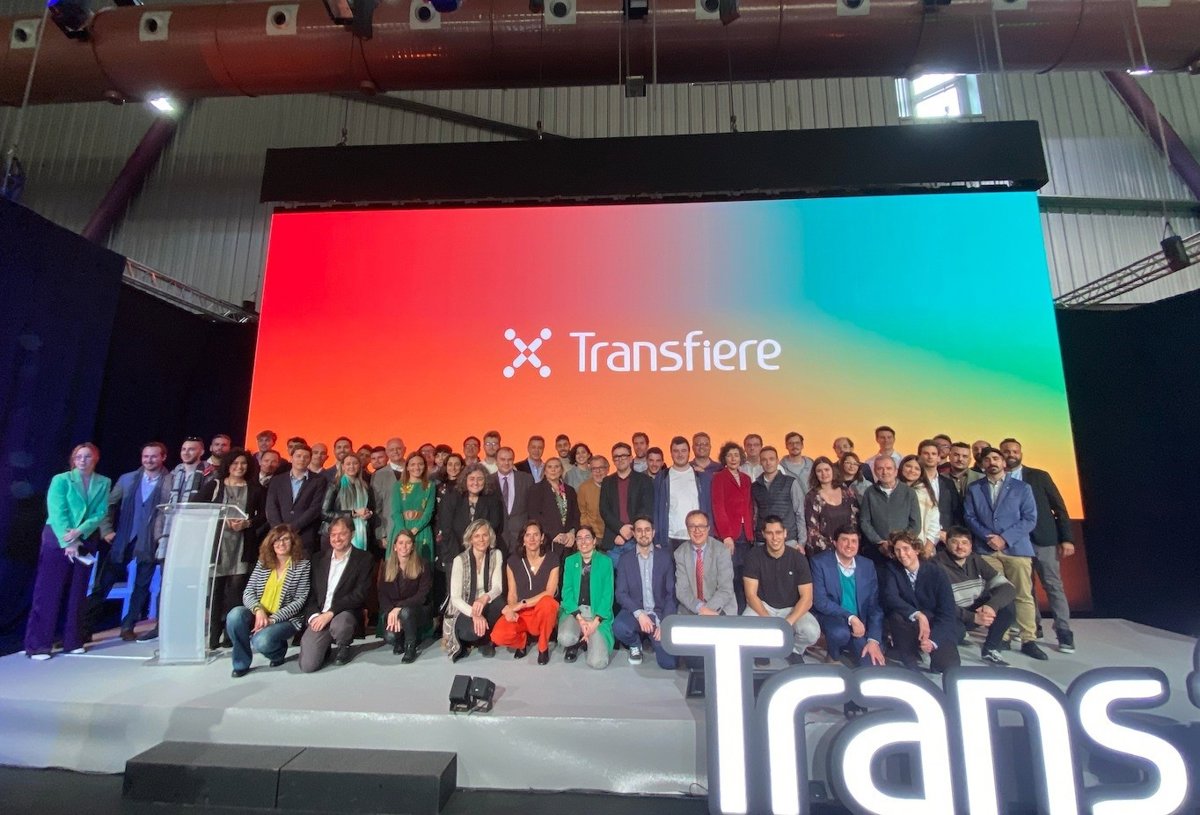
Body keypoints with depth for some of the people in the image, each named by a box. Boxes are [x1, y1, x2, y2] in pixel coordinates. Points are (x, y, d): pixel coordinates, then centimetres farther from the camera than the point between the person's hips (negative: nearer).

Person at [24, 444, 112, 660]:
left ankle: (73, 641, 14)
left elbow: (101, 513, -1)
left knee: (78, 593, 7)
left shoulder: (104, 483, 4)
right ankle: (37, 645, 5)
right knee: (48, 593, -2)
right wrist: (68, 542, -18)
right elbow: (57, 513, -10)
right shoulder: (61, 480, -4)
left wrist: (80, 531, -18)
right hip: (57, 541, -3)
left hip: (86, 541, 3)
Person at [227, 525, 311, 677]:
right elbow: (248, 592, 1)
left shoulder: (302, 565, -7)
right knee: (235, 615, -26)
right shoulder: (263, 562, 5)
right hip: (259, 614, 4)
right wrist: (258, 610, -19)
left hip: (286, 619, -4)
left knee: (261, 641, -31)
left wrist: (273, 619, -18)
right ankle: (241, 663, -4)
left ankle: (280, 651, 8)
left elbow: (300, 600, -10)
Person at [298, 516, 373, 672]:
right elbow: (310, 592, 9)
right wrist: (314, 615, -9)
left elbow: (360, 594, -11)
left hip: (346, 613, -3)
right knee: (307, 666, -14)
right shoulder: (319, 558, 11)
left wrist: (330, 612, -19)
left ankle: (342, 647, -1)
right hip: (319, 616, 3)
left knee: (339, 625, -37)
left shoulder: (364, 559, -3)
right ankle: (326, 645, 21)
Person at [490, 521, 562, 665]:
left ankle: (543, 647, -8)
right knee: (498, 637, -29)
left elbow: (549, 593, -14)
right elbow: (512, 593, 1)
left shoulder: (552, 558, -8)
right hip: (519, 614, 2)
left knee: (548, 603, -37)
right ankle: (522, 640, 10)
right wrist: (511, 609, -20)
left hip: (542, 614, -1)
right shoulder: (513, 560, -2)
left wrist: (522, 604, -21)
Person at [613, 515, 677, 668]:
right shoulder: (625, 560, 0)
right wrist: (639, 614, -21)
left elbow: (672, 593, -1)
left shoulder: (666, 556, 0)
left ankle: (654, 639, 19)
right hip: (635, 612, 0)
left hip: (660, 613, 0)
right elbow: (621, 594, -4)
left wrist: (665, 623, -11)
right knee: (619, 627, -33)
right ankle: (635, 646, 4)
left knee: (668, 662, -17)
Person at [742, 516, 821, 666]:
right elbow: (751, 595, -12)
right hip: (762, 606, 0)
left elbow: (807, 598, -12)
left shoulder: (798, 558, -11)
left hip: (792, 608, 1)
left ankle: (794, 649, 9)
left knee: (812, 633, -29)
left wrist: (788, 622, -26)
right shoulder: (754, 555, -12)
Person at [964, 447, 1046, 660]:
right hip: (986, 549, 1)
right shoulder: (974, 489, 10)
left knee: (1024, 595, 0)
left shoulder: (1022, 487, 6)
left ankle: (1029, 641, 8)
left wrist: (1005, 538, -11)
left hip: (1017, 547, -1)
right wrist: (988, 537, -11)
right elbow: (970, 517, 5)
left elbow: (1030, 519, -1)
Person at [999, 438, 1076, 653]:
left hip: (1043, 539, -1)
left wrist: (1066, 538, -4)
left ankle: (1064, 632, 9)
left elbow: (1059, 507, 2)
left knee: (1053, 586, 1)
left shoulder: (1039, 476, 2)